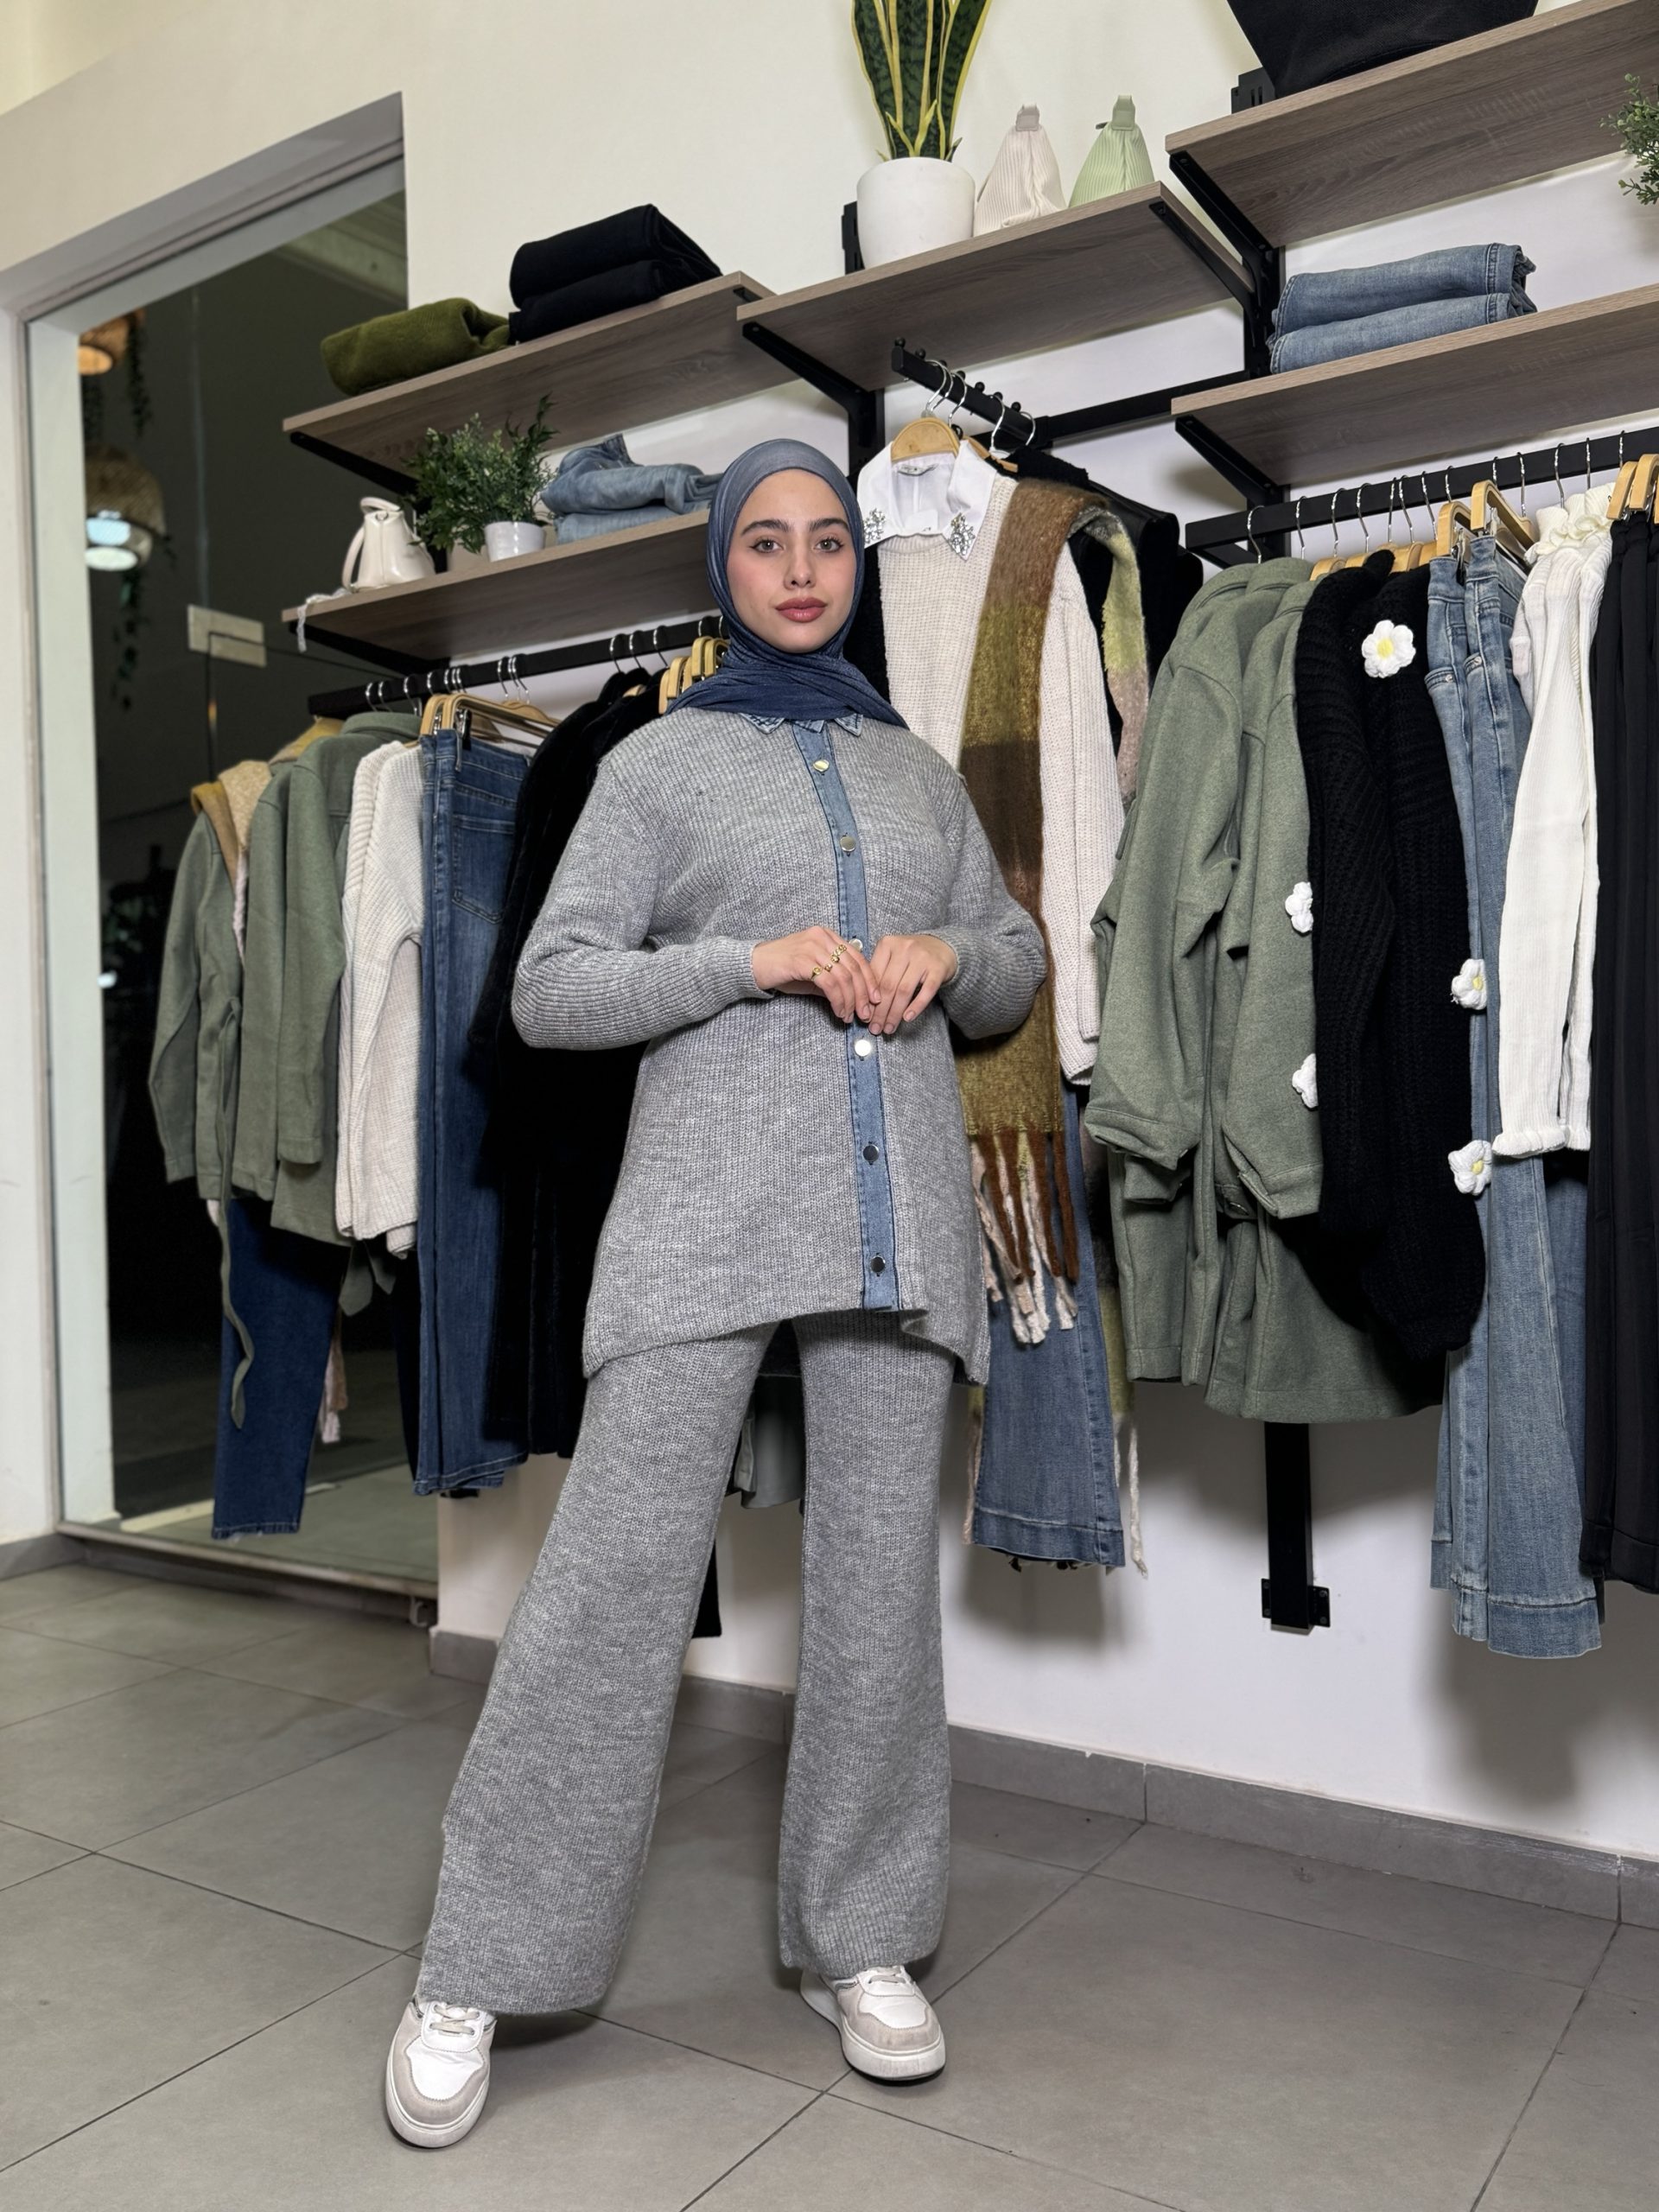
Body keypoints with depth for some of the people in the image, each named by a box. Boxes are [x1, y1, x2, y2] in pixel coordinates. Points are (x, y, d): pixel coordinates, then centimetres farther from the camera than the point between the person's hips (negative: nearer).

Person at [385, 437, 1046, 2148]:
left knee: (881, 1568, 6)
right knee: (616, 1564, -7)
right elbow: (548, 992, 1)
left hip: (900, 1202, 4)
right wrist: (759, 960, -11)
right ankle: (476, 1974, 8)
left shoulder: (917, 769, 20)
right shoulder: (660, 762, 9)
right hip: (712, 1200, -3)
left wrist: (949, 951, -1)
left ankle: (857, 1942, 22)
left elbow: (1016, 974, 23)